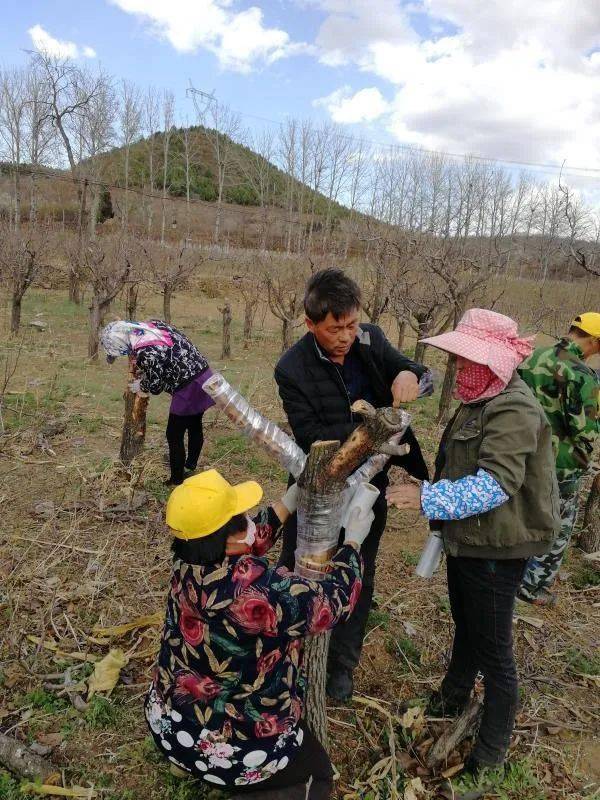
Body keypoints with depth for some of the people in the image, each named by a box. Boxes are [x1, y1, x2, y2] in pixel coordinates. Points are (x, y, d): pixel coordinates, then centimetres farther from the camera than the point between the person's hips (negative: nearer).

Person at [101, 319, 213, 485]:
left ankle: (176, 482, 18)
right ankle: (190, 467, 45)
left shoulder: (146, 353, -23)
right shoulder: (153, 324, 1)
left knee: (174, 436, 6)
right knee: (194, 426, 25)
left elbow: (155, 385, -12)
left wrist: (140, 387, 9)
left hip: (188, 389, -9)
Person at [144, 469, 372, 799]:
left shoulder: (188, 563, -14)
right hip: (234, 752, -6)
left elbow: (248, 544, 7)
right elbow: (333, 602, -18)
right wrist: (353, 542, -5)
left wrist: (287, 503, 5)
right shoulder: (259, 591, -35)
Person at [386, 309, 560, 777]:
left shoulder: (513, 410, -24)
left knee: (492, 648, 7)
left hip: (497, 549, -9)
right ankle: (453, 700, 50)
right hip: (468, 540, 9)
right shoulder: (480, 401, 6)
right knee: (465, 628, 27)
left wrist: (428, 498, -36)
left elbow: (496, 484, -34)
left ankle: (494, 747, 28)